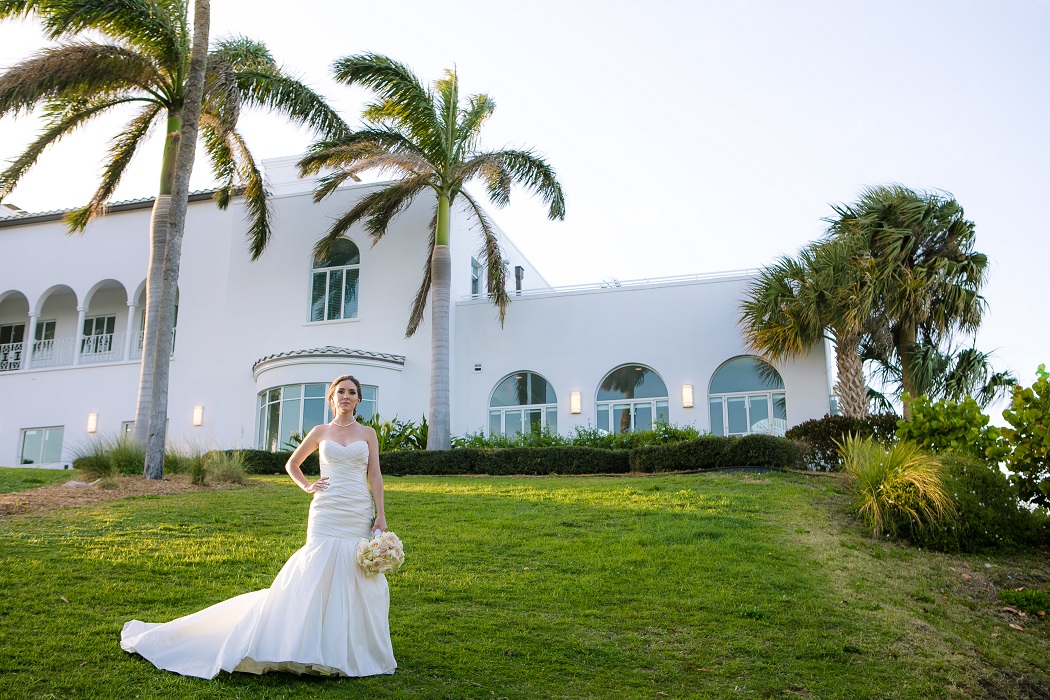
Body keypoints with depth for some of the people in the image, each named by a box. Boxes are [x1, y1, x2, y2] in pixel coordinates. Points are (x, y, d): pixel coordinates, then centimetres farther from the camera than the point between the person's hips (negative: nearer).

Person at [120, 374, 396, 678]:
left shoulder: (368, 433, 8)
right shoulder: (320, 432, 9)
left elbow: (375, 476, 4)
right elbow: (291, 464, 21)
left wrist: (381, 514, -2)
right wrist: (307, 487, 6)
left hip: (359, 514, 1)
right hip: (326, 512, 0)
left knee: (356, 579, 0)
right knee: (317, 573, -7)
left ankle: (350, 647, 12)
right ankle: (314, 645, 2)